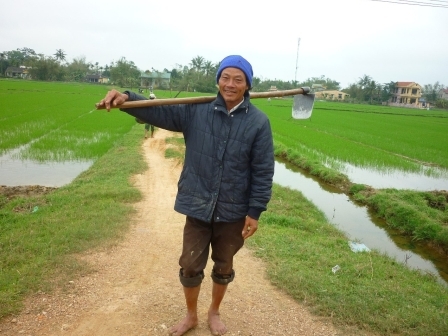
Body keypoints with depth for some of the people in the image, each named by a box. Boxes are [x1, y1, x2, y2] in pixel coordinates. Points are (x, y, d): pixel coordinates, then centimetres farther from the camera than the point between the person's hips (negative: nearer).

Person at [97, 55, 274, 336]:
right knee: (190, 266, 12)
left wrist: (255, 212, -9)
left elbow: (263, 171, -8)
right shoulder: (197, 110, -2)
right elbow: (158, 112, -4)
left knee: (223, 267, 18)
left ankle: (214, 312, 45)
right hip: (198, 207, 1)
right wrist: (127, 98, -23)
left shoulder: (258, 122, -9)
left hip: (233, 212, -1)